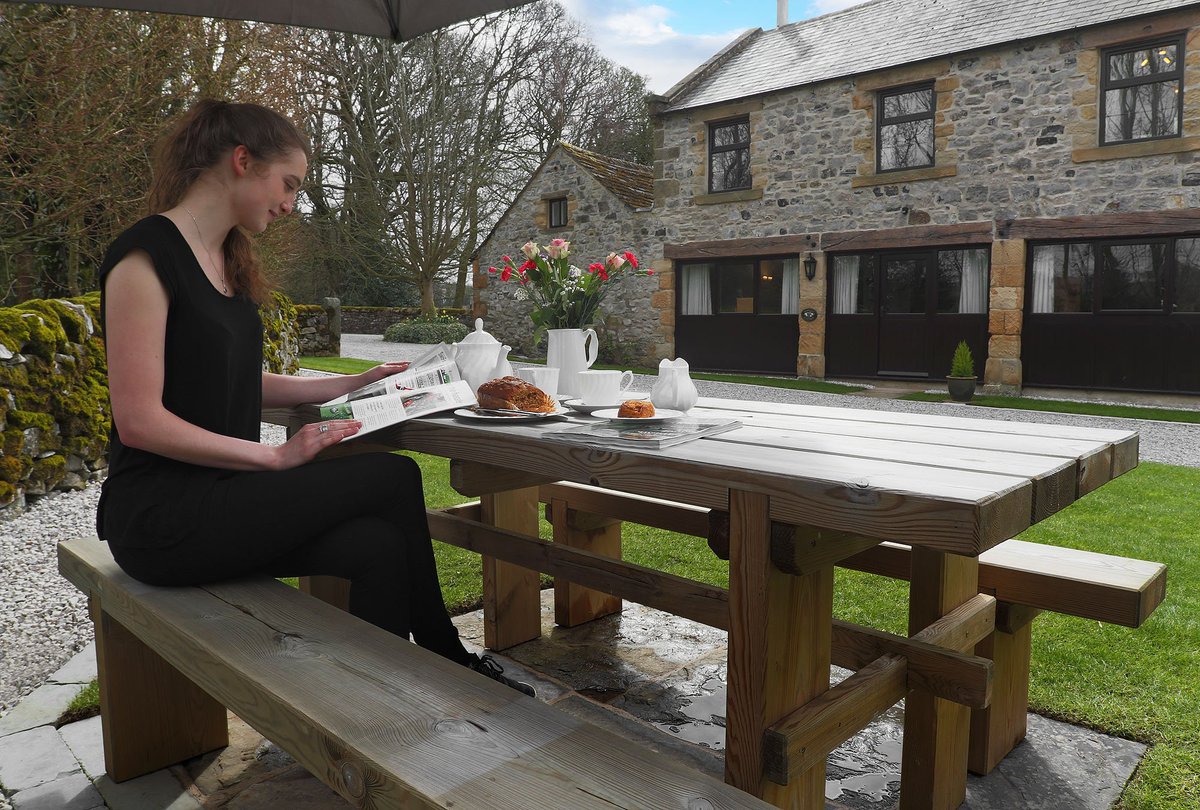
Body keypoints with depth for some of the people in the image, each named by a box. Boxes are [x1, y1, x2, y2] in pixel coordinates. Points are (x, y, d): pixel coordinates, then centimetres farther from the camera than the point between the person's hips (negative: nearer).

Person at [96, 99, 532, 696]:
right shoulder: (147, 254, -12)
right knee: (394, 478, -16)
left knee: (380, 547, -18)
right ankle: (445, 659, 5)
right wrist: (276, 457, -19)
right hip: (160, 517, -8)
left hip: (217, 497, 8)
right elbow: (139, 420, -18)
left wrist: (352, 385, 13)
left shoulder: (225, 261, 16)